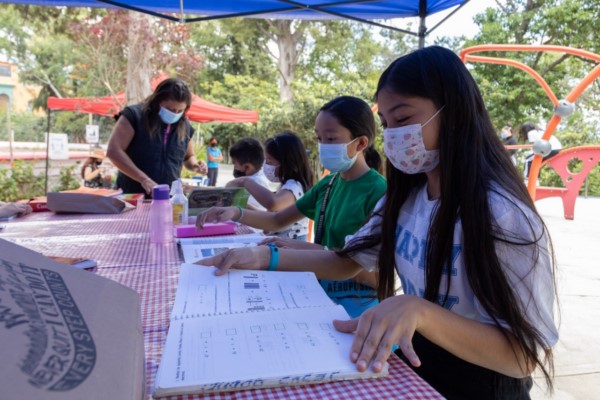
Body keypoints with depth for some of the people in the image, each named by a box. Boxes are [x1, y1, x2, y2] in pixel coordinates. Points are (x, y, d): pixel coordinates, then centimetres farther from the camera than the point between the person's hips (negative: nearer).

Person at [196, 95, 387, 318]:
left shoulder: (378, 191, -16)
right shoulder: (328, 183, 7)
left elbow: (378, 275, -22)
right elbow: (278, 220, 14)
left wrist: (308, 249, -27)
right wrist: (237, 213, -5)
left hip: (357, 303, -6)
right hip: (320, 293, 6)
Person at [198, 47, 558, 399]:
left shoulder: (504, 215, -24)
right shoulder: (405, 197, -2)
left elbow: (526, 356, -22)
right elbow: (351, 259, 4)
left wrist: (419, 310, -37)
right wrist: (267, 257, -8)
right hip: (415, 369, 6)